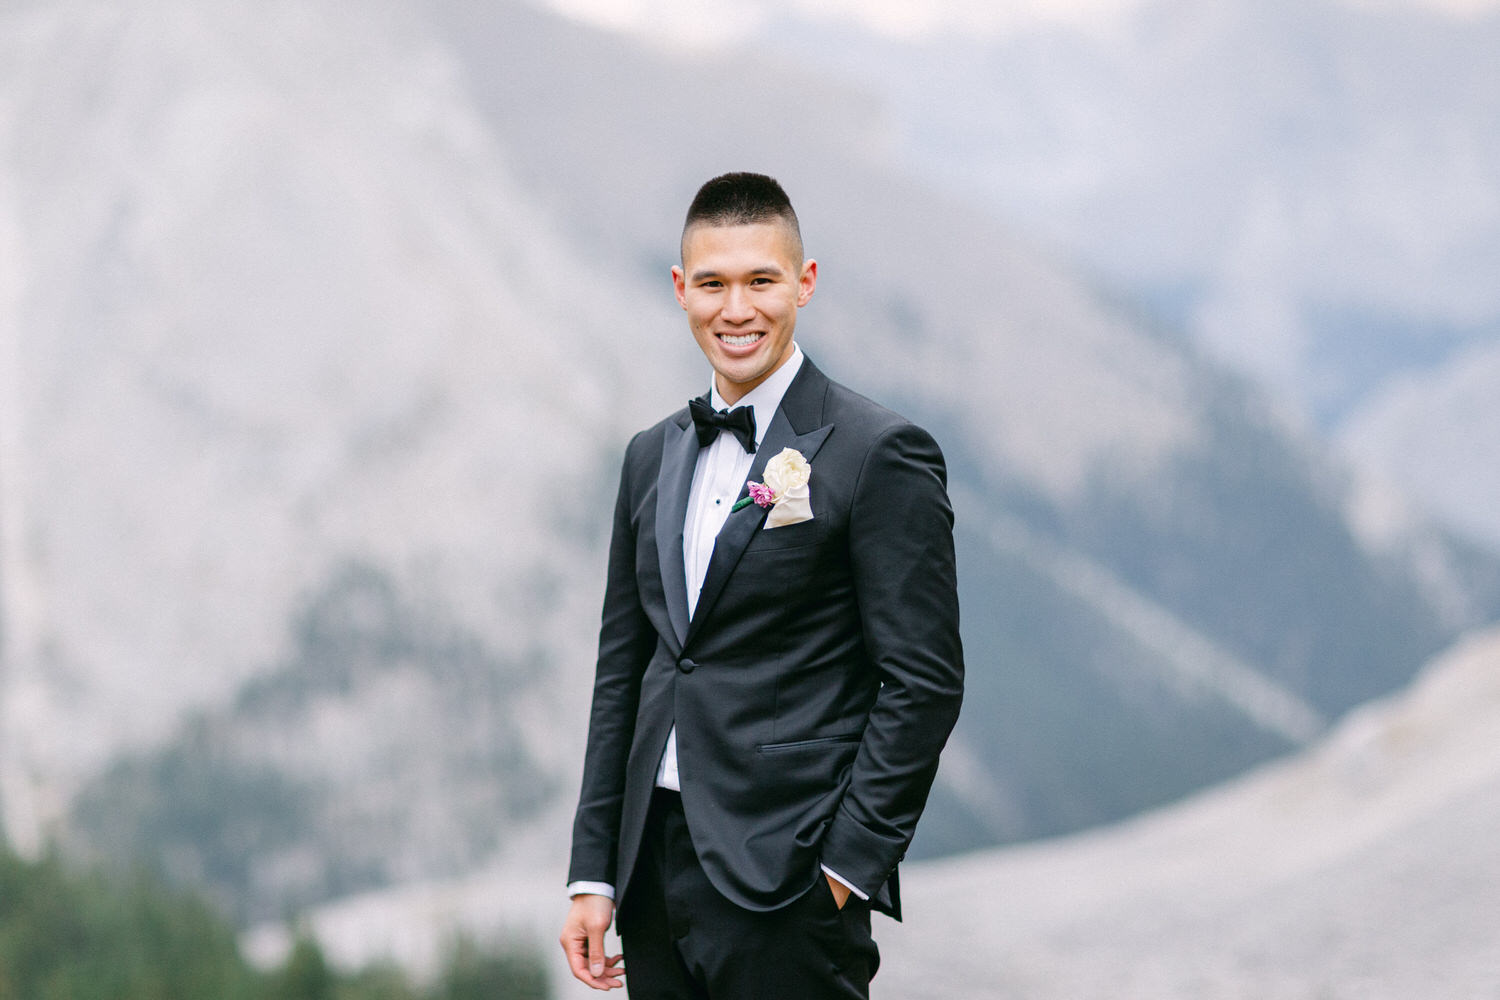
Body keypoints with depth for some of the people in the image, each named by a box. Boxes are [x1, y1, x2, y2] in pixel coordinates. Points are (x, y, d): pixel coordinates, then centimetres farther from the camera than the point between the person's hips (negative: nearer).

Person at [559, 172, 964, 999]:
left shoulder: (881, 456, -6)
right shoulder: (653, 457, 15)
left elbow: (924, 683, -9)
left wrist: (849, 866, -13)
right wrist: (593, 874, 12)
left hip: (788, 890, -6)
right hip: (657, 871, 6)